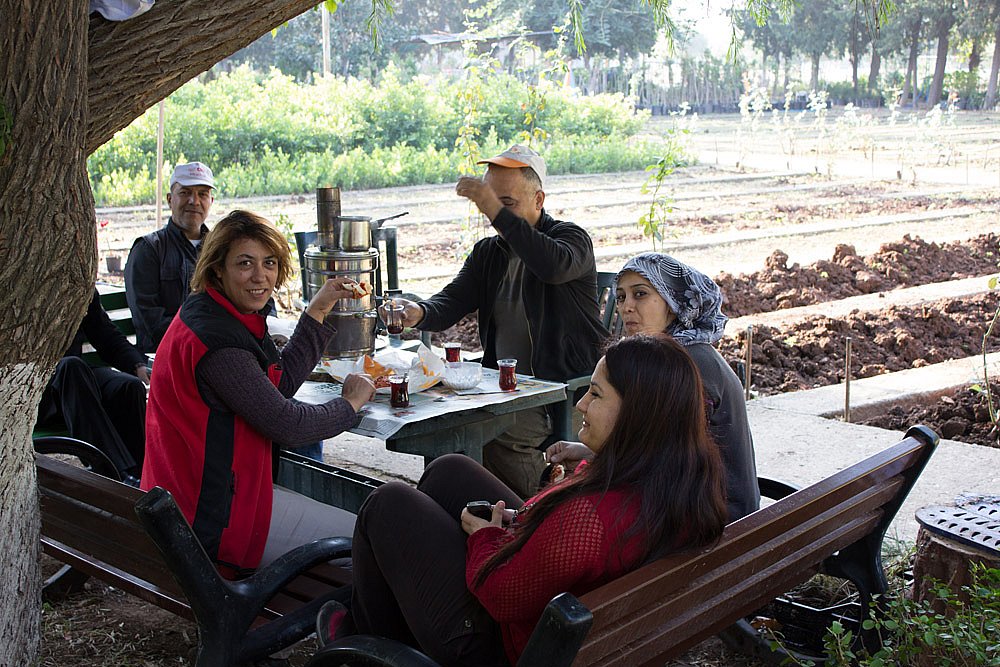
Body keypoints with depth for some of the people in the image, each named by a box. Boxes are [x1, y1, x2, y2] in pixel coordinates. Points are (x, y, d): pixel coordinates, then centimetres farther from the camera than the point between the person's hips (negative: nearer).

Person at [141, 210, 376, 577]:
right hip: (213, 516, -10)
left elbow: (279, 385, 11)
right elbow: (285, 423, -18)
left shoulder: (211, 314, 6)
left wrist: (318, 311, 9)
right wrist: (351, 403, -1)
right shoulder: (218, 340, -24)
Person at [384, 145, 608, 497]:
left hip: (564, 388, -6)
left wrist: (499, 213, -31)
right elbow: (451, 302, 4)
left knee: (497, 434, -27)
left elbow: (555, 266, -30)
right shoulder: (488, 253, 15)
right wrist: (420, 313, -20)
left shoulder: (571, 238, -4)